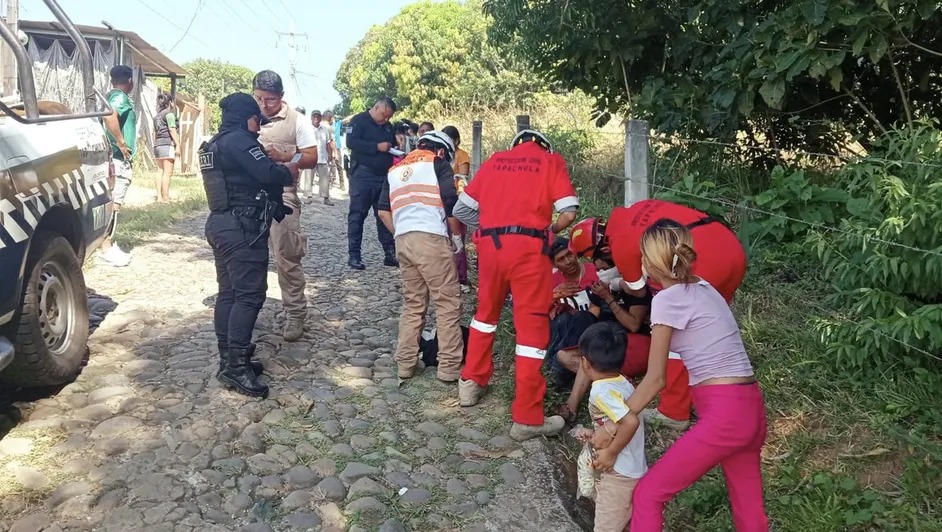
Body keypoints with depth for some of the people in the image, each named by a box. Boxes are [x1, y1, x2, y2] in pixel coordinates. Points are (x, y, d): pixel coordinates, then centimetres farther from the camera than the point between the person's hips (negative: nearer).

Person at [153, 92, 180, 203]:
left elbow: (155, 133, 20)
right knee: (168, 172, -9)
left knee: (161, 171, 11)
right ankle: (165, 198, -12)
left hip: (158, 145, 9)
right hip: (167, 144, -9)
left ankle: (159, 197, 9)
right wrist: (178, 144, -15)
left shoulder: (157, 116, 20)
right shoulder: (169, 113, -5)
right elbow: (172, 130, -14)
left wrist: (155, 147, 22)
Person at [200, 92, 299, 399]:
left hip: (221, 223, 11)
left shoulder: (214, 145, 20)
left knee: (228, 292, 11)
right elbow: (268, 174, -21)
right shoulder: (240, 140, -12)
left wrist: (276, 168, 14)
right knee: (249, 294, -10)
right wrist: (289, 171, -2)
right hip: (242, 226, -11)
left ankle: (228, 359, 16)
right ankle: (235, 365, -12)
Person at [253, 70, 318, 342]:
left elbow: (312, 158, -5)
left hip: (281, 195, -4)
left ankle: (295, 314, 8)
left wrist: (282, 156, -20)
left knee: (286, 257, -2)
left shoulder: (297, 120, -3)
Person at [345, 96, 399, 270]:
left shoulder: (388, 127, 16)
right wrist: (377, 147, -19)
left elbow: (394, 145, 27)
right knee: (357, 215, -3)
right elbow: (351, 142, -16)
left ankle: (390, 253, 10)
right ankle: (354, 255, 0)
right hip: (362, 175, -6)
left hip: (384, 177, 6)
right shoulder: (359, 120, -4)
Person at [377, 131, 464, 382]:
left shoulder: (395, 169, 23)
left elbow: (384, 211, 18)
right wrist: (457, 237, 6)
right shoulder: (438, 163, 6)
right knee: (448, 303, 1)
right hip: (431, 238, -6)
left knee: (412, 304, 16)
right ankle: (449, 367, 1)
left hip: (403, 240, 6)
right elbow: (451, 204, -3)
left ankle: (406, 363, 17)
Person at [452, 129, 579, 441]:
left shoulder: (494, 161, 20)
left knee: (486, 311, 25)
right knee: (532, 326, 1)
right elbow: (569, 213, -3)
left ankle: (471, 383, 37)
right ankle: (527, 418, 4)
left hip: (490, 244, 4)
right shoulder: (551, 161, 10)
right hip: (528, 246, -4)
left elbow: (461, 210, 15)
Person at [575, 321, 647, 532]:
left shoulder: (601, 391, -22)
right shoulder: (623, 384, 4)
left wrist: (610, 452, -23)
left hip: (618, 475, -8)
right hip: (633, 472, 8)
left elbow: (631, 422, -34)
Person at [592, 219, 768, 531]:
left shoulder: (667, 298, -9)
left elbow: (655, 379, -9)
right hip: (749, 408, 9)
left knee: (648, 493, 3)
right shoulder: (702, 288, 15)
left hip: (723, 413, -9)